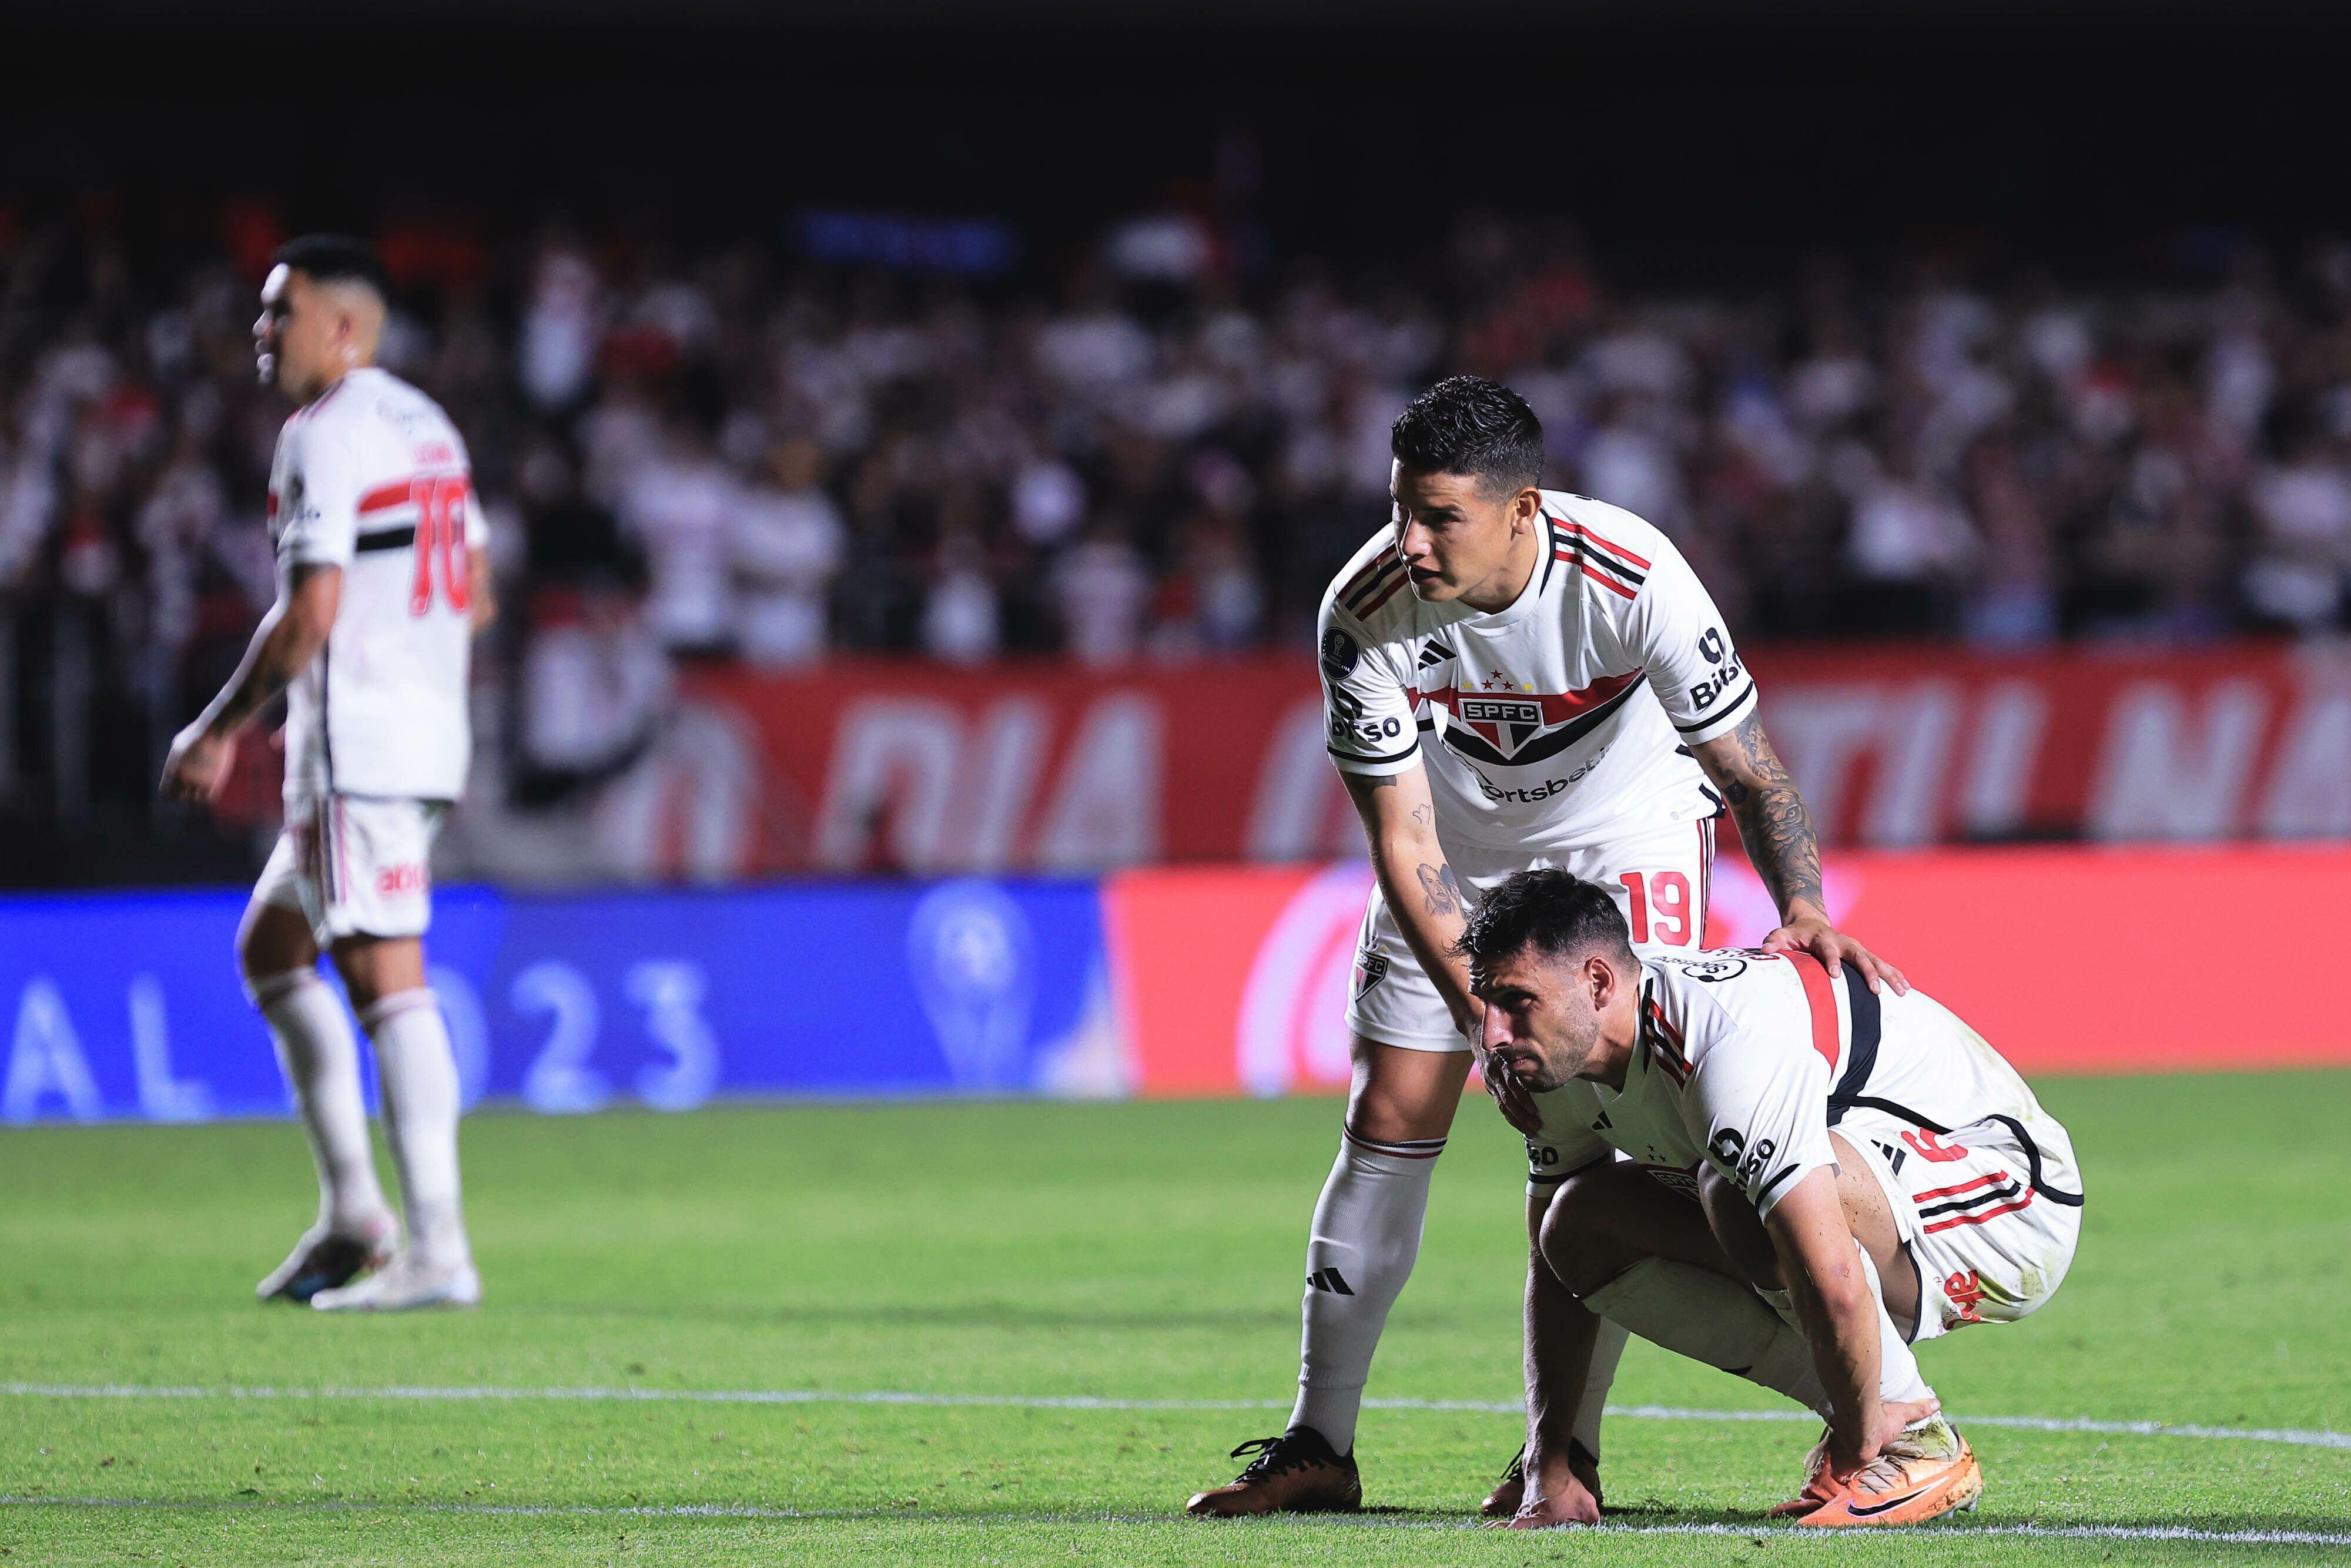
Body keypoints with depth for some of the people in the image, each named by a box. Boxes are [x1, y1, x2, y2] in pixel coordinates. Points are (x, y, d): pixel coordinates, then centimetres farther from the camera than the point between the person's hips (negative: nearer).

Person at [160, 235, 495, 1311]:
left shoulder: (325, 436, -11)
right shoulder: (427, 427, 17)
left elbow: (310, 615, -18)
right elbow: (474, 598, 21)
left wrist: (217, 732, -9)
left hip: (357, 744, -10)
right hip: (430, 734, 10)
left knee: (386, 980, -11)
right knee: (270, 946, 18)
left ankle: (436, 1253, -15)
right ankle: (352, 1212, 13)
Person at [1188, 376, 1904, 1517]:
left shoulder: (1633, 581, -33)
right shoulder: (1363, 611, -28)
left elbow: (1746, 764, -22)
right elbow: (1403, 838, -22)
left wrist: (1802, 905, -38)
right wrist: (1477, 1003, -32)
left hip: (1627, 833, -2)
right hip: (1460, 847, 2)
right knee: (1389, 1121, -3)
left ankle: (1568, 1451, -8)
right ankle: (1318, 1447, 5)